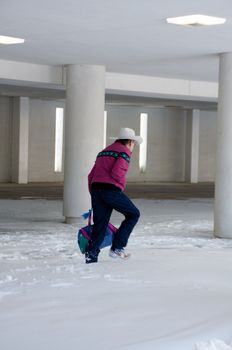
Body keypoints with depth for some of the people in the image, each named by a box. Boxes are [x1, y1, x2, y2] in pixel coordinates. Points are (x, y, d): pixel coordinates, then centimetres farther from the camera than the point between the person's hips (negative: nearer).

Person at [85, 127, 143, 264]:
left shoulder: (104, 152, 27)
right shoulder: (124, 152, 1)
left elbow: (91, 176, 23)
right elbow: (116, 172, -14)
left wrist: (93, 194, 25)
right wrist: (122, 185, 4)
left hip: (96, 189, 7)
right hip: (112, 190, -7)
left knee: (100, 225, 9)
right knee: (133, 214, 9)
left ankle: (91, 256, -1)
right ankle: (117, 247, 3)